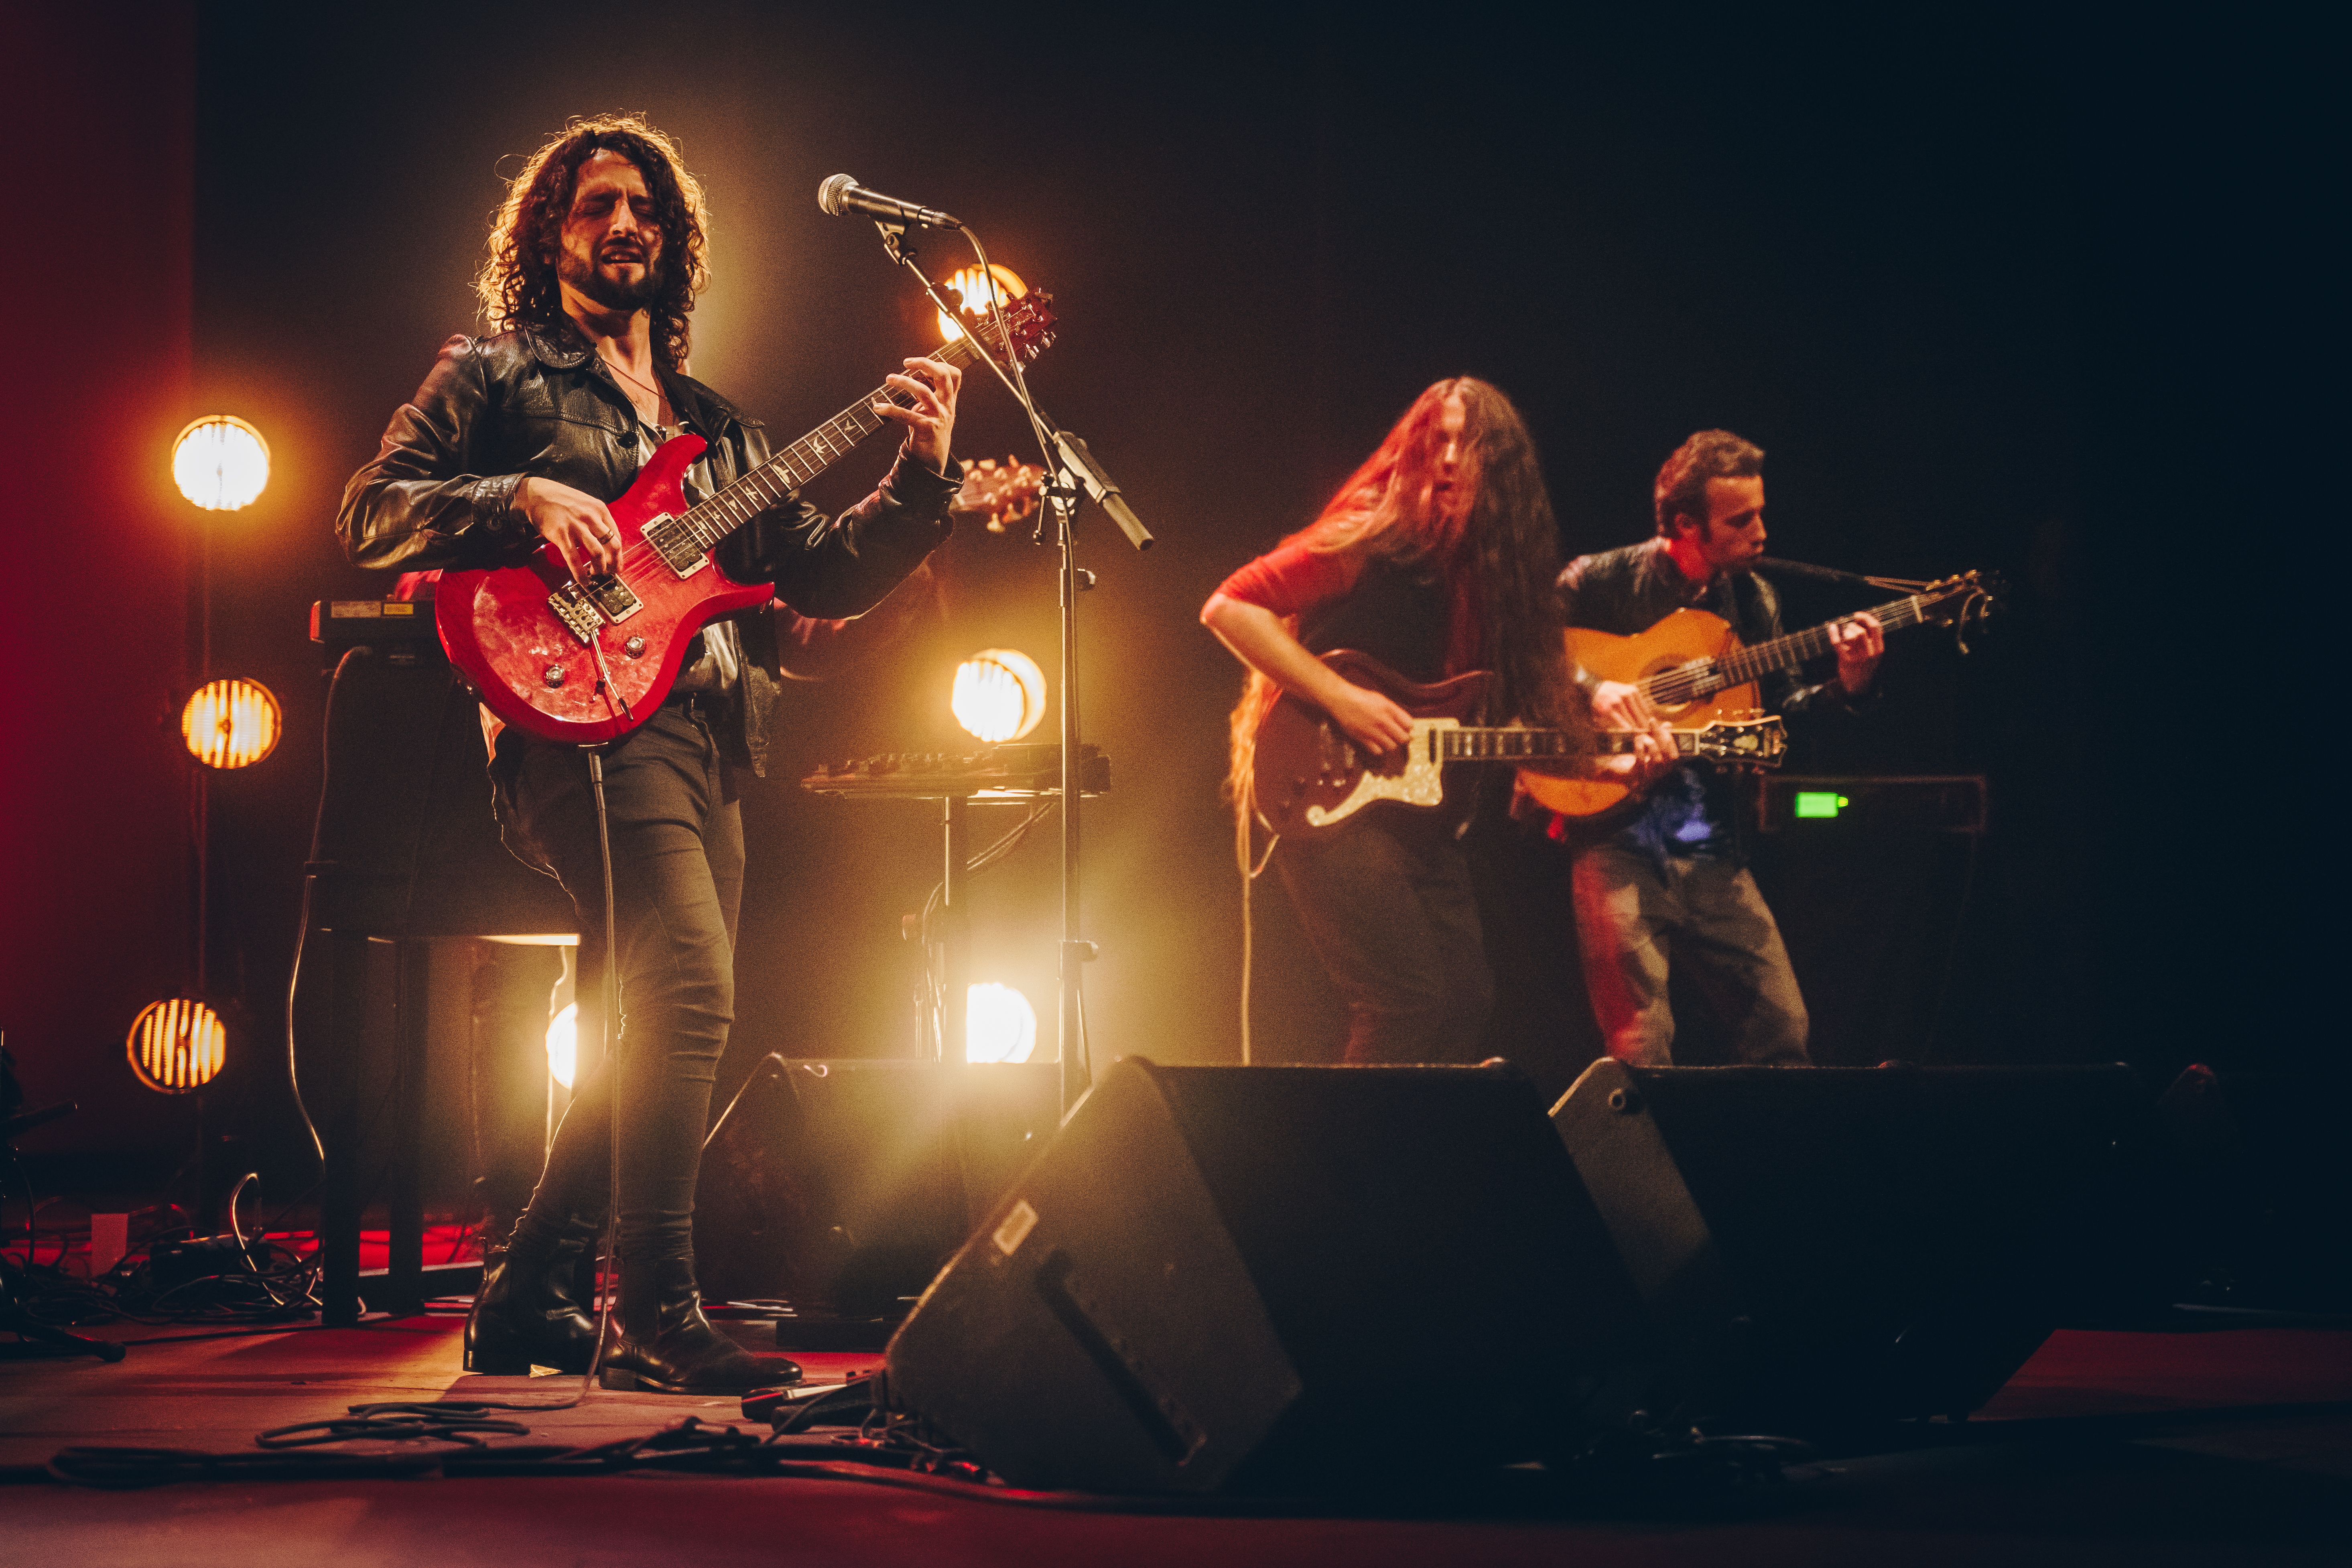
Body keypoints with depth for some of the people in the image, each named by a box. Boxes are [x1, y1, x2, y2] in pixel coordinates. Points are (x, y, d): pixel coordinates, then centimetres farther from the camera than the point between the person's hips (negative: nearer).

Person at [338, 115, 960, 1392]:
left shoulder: (712, 425, 27)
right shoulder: (496, 376, 11)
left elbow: (822, 576, 20)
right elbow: (371, 514, 0)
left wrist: (920, 477, 5)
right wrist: (524, 498, -14)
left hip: (707, 737, 7)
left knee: (642, 1041, 6)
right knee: (691, 988, -26)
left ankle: (523, 1303, 18)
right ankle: (659, 1320, -26)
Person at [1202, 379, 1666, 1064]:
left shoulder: (1485, 570, 13)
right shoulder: (1372, 540, -7)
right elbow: (1229, 608, -12)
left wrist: (1608, 758, -3)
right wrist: (1339, 699, -17)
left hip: (1423, 818, 8)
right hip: (1330, 799, -8)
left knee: (1466, 1002, 6)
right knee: (1407, 1005, -18)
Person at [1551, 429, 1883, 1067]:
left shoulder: (1753, 599, 10)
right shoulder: (1602, 582, -5)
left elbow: (1779, 712, 14)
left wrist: (1846, 688, -2)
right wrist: (1592, 688, -23)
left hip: (1711, 842, 5)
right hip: (1617, 836, -5)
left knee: (1783, 1034, 2)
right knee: (1642, 1051, -10)